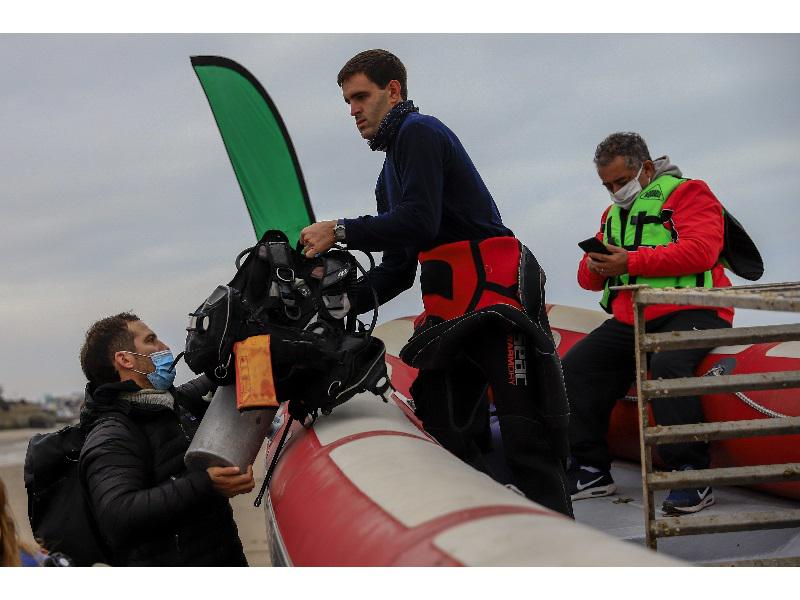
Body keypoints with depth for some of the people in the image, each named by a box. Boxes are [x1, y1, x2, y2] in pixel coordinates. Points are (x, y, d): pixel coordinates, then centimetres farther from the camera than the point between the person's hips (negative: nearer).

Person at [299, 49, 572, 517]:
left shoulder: (420, 132, -4)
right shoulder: (390, 175, 26)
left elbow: (420, 221, -20)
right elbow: (398, 269, 21)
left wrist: (340, 231, -16)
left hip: (496, 286, -10)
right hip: (449, 308, 10)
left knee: (525, 435, -13)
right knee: (441, 428, 7)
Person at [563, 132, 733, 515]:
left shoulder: (686, 193, 1)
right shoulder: (613, 214, 25)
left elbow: (700, 251, -17)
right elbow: (589, 278, 24)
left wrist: (632, 261, -18)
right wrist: (596, 268, -3)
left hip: (689, 311, -8)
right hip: (629, 321, 8)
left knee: (666, 365, -36)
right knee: (575, 367, -7)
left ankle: (691, 476, -30)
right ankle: (592, 469, 0)